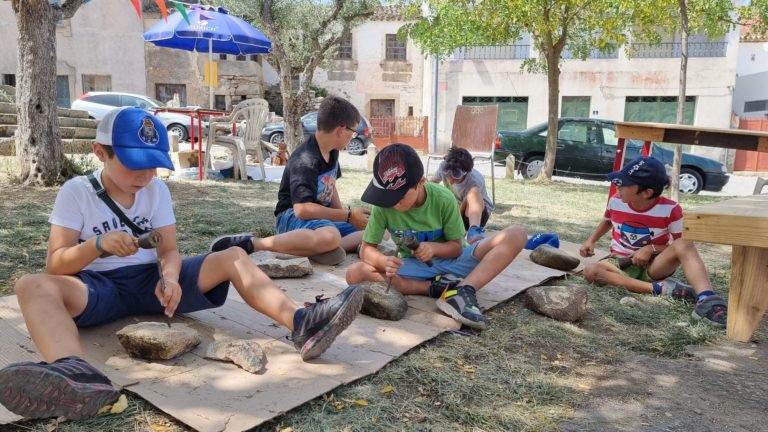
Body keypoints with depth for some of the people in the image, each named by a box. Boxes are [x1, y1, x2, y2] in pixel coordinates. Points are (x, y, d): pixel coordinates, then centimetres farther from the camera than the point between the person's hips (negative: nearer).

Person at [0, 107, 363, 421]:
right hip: (99, 286, -3)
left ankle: (301, 323, -36)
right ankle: (76, 374, -66)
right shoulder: (76, 192, -4)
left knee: (233, 257, -14)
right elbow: (55, 266, -8)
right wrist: (98, 244, -28)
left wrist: (170, 278, -25)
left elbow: (169, 251, -1)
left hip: (150, 280, 3)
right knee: (32, 285, -35)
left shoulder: (157, 190, 5)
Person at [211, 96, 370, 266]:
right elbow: (302, 209, -31)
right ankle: (250, 243, -28)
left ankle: (319, 248, -22)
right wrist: (348, 216, -23)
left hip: (321, 216, 9)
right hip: (293, 217, -9)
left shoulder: (332, 152, 6)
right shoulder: (306, 161, -22)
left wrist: (344, 214, 1)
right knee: (330, 237, -43)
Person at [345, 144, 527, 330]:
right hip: (415, 267, 1)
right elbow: (366, 249, -9)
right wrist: (385, 261, -32)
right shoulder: (383, 206, -15)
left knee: (516, 235, -23)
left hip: (450, 261, 0)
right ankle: (437, 288, -27)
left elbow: (456, 246, -8)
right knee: (354, 274, -27)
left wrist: (434, 247, -31)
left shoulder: (444, 199, -17)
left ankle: (461, 291, -40)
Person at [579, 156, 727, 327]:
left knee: (684, 243, -33)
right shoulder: (616, 201, -6)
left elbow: (681, 246, -7)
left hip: (654, 265, -2)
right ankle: (660, 288, -35)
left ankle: (706, 299, -52)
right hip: (623, 263, 3)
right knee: (591, 271, -32)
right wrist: (591, 241, 3)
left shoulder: (670, 209, -16)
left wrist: (651, 249, -21)